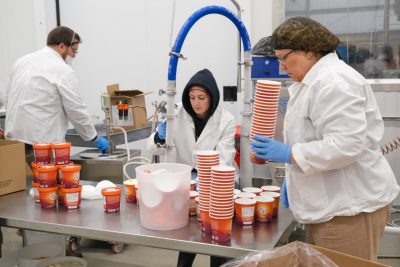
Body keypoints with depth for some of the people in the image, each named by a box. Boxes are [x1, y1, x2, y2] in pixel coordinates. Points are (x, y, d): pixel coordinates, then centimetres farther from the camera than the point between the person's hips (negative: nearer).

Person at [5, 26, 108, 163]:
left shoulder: (21, 61, 11)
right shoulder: (63, 70, -11)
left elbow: (8, 99, 16)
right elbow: (76, 111, -9)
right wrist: (96, 138, 3)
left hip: (15, 140, 7)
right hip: (42, 143, -7)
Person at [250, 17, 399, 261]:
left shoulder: (332, 81, -19)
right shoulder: (315, 80, 14)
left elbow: (346, 145, -27)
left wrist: (288, 154, -22)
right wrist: (293, 177, 17)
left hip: (349, 206, -10)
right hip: (331, 204, 10)